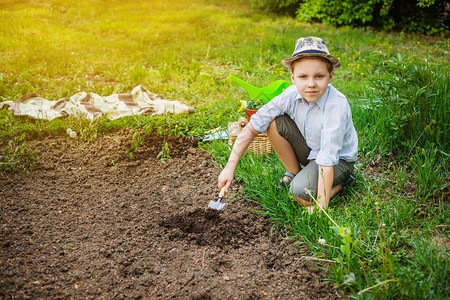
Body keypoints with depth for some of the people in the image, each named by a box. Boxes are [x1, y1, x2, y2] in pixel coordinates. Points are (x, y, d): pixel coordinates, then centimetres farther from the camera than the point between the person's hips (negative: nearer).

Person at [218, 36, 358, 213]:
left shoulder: (336, 105, -34)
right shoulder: (292, 95, -20)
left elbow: (327, 159, -34)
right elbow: (254, 125, -16)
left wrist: (321, 206, -33)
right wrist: (230, 167, -20)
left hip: (339, 160, -5)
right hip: (310, 150, 5)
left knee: (302, 195, -29)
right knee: (274, 121, -17)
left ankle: (341, 181, 1)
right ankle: (294, 173, 2)